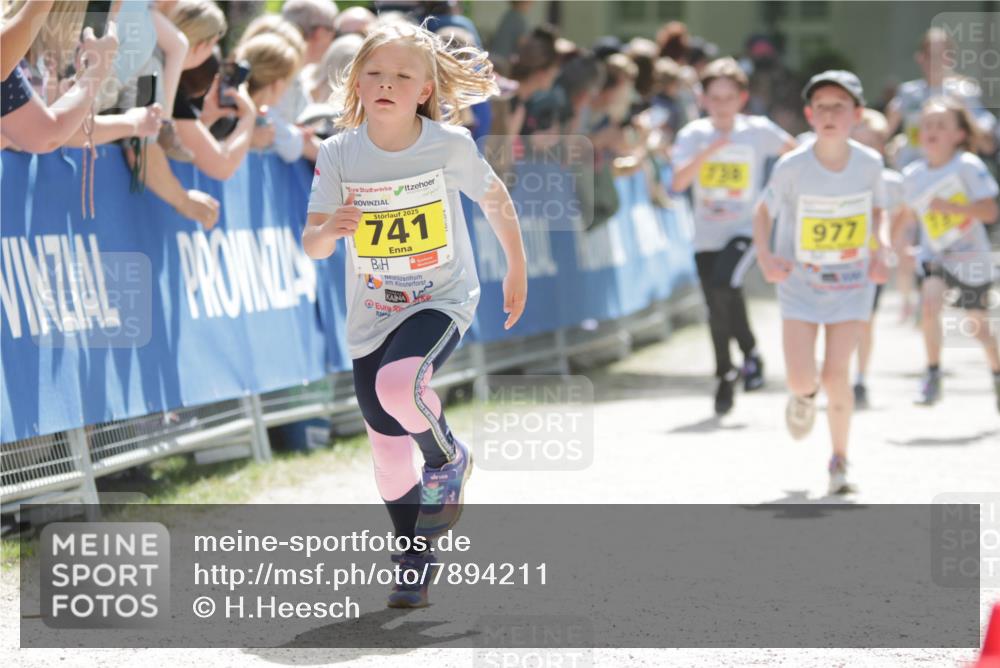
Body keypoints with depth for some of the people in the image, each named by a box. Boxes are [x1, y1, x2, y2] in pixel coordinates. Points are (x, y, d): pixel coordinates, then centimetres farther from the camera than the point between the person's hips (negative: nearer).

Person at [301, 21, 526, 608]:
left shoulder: (451, 145, -12)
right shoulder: (340, 154, -9)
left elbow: (495, 200, 5)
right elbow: (311, 246, -8)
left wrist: (518, 270, 13)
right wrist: (332, 228, -30)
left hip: (442, 301, -3)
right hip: (372, 313, 3)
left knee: (397, 382, -32)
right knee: (388, 449, 7)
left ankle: (448, 459, 0)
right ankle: (416, 561, 29)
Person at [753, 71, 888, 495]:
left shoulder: (869, 163, -9)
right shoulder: (792, 167, -15)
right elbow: (764, 211, -1)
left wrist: (876, 252, -4)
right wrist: (764, 256, -16)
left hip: (852, 283, 1)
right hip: (800, 284, -1)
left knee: (836, 373, -6)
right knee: (800, 377, -9)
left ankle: (840, 461, 14)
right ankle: (804, 396, 31)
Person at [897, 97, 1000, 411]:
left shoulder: (968, 166, -17)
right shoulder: (912, 175, -4)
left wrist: (950, 207, -31)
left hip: (970, 256, -2)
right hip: (933, 255, 2)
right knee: (930, 304, -25)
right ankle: (933, 375, -11)